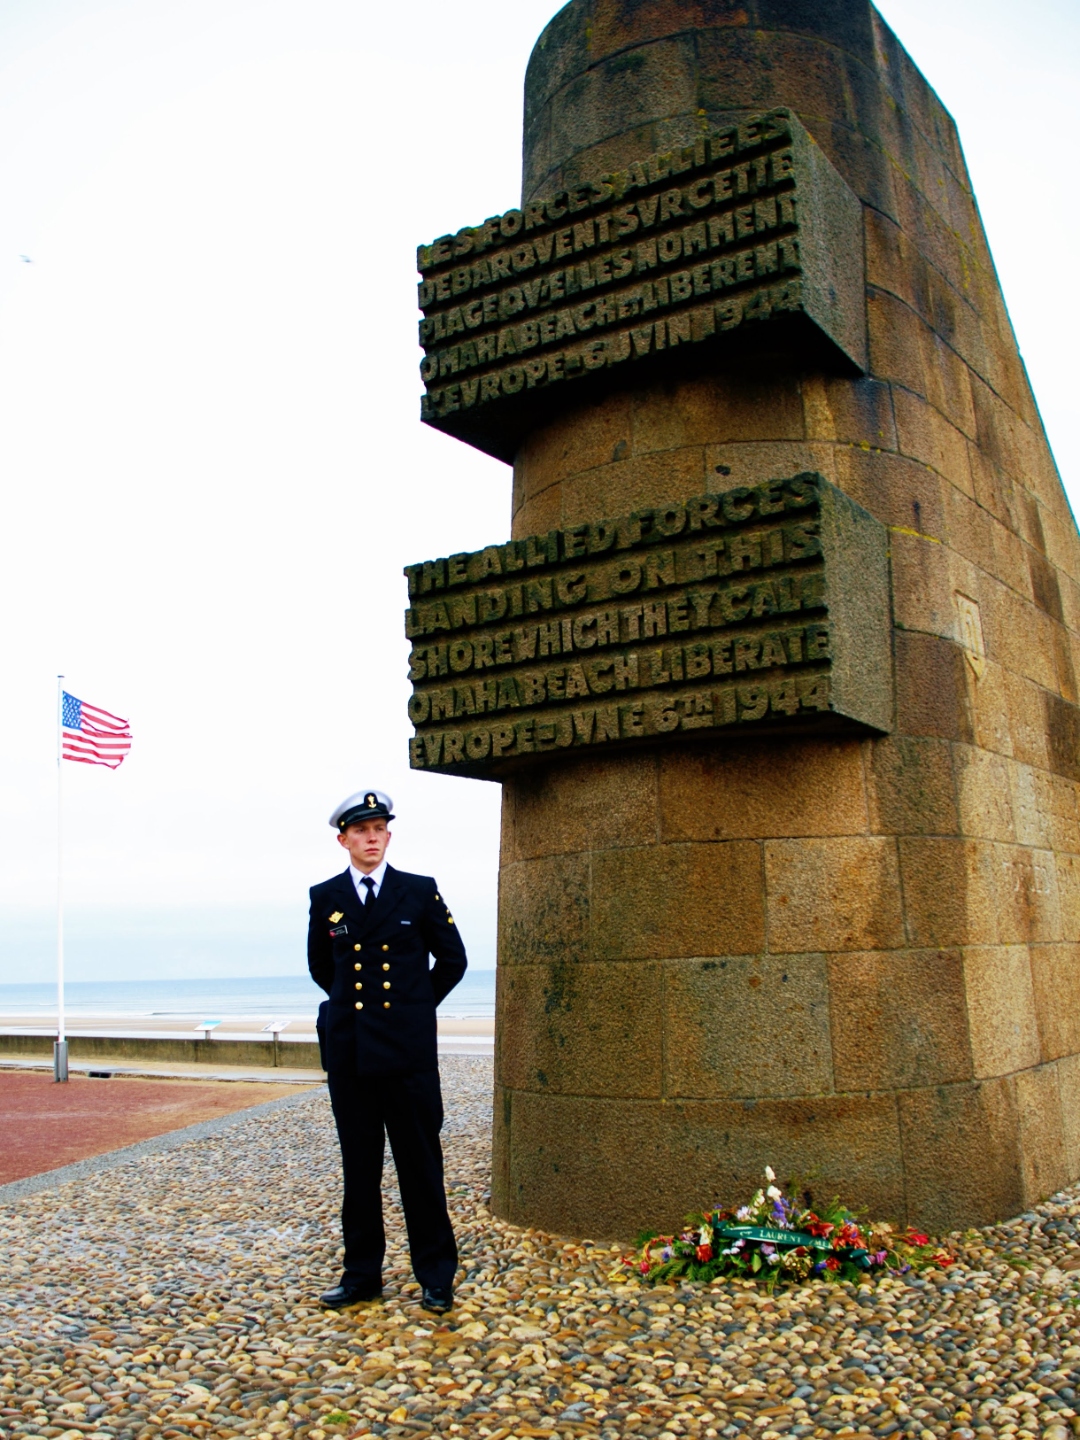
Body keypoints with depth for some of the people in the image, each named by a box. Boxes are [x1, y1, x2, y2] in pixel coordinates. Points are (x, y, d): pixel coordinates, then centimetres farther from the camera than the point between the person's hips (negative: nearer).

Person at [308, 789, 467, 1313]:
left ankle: (436, 1275, 15)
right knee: (359, 1166, 10)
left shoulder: (420, 891, 0)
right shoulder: (325, 897, 6)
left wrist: (416, 1007, 8)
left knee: (420, 1164, 3)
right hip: (348, 1050, 2)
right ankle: (361, 1274, 22)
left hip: (407, 1049, -2)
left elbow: (453, 959, 8)